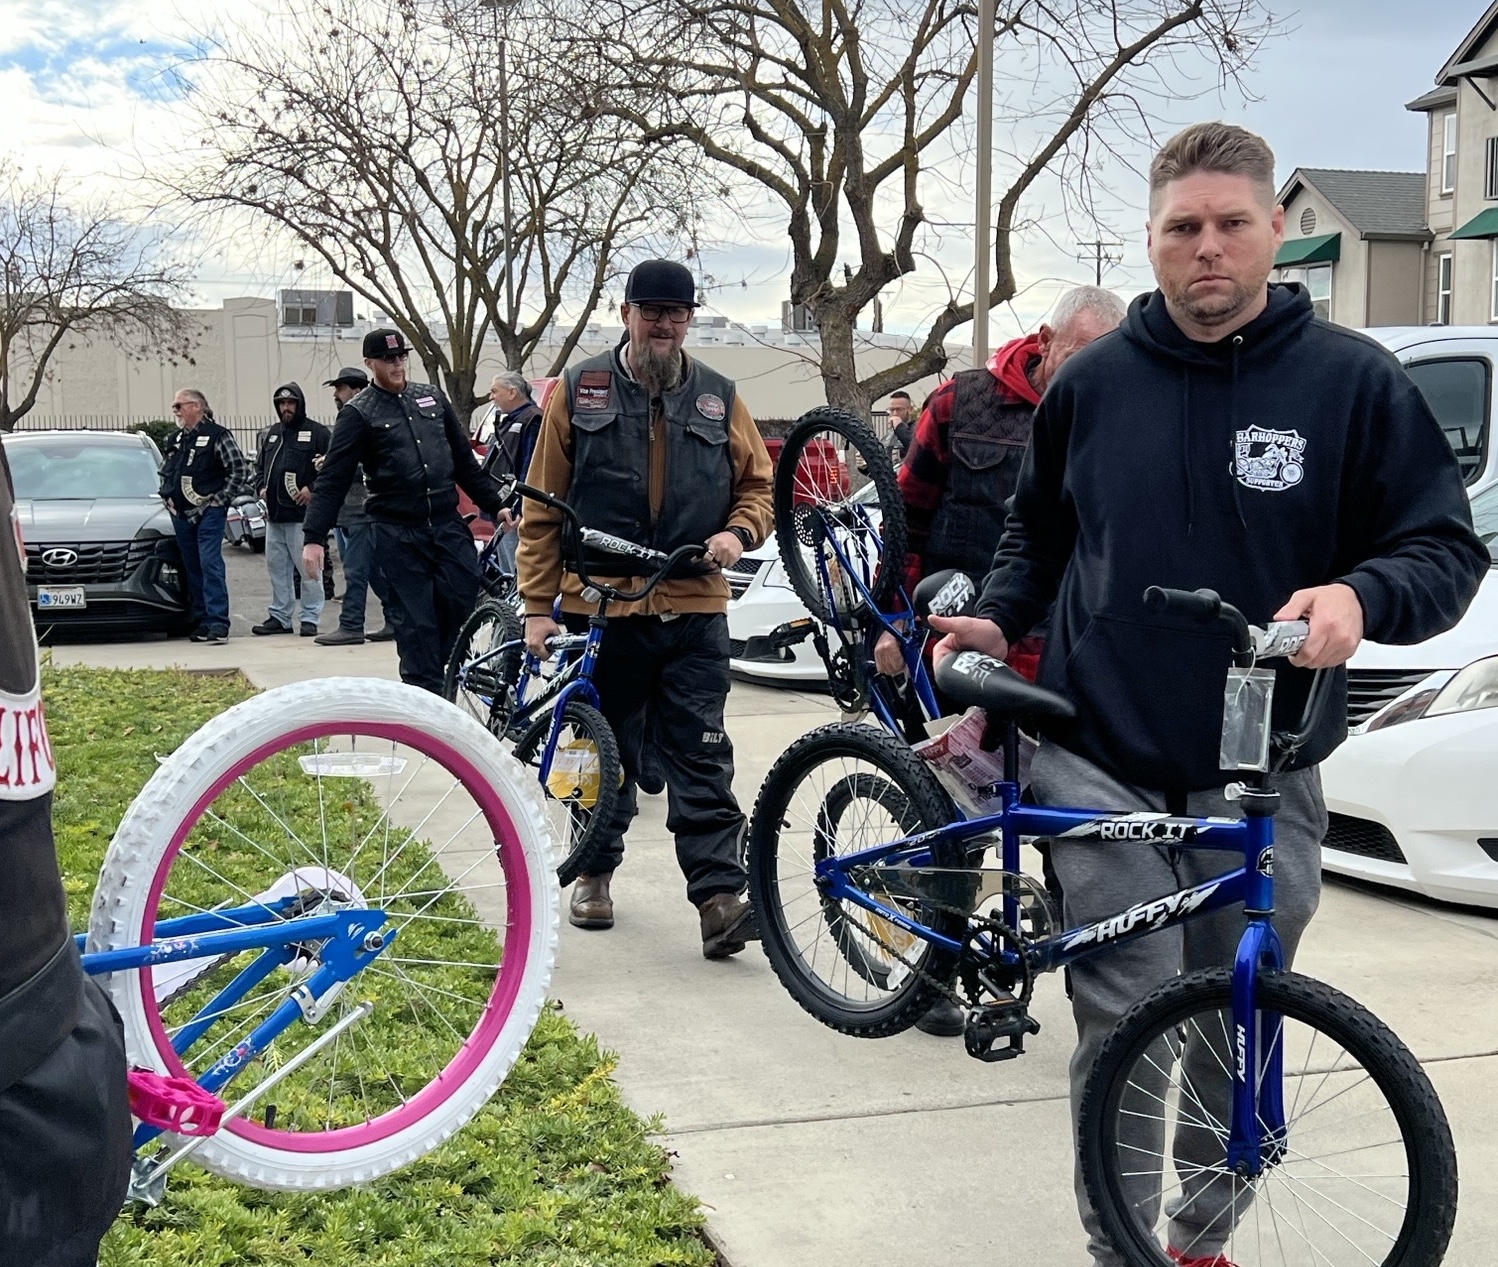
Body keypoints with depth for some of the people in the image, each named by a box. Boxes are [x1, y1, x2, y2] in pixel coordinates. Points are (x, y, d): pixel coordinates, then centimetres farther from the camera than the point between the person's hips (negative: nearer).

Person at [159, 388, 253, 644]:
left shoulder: (218, 435, -5)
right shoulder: (174, 439, 16)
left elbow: (240, 470, -10)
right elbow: (164, 473, 28)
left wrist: (219, 500, -11)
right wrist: (168, 497, 12)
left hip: (209, 513, -7)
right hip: (181, 515, 7)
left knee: (210, 564, -14)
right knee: (193, 568, 8)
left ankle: (218, 621, -16)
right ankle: (202, 620, 14)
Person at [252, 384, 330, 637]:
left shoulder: (318, 433, -2)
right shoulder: (269, 435, 18)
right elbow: (259, 466, 27)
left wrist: (312, 488, -15)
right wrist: (261, 487, 9)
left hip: (302, 512, -7)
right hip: (274, 513, 7)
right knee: (277, 566, 10)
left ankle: (310, 618, -1)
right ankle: (280, 616, 18)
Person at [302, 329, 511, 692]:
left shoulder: (432, 397, 14)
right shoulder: (359, 413, -1)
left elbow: (465, 461, 19)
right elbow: (333, 479, -6)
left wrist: (495, 503, 16)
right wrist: (313, 537, -13)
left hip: (447, 525, 4)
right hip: (398, 534, -4)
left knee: (462, 596, -7)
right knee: (415, 620, -2)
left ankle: (431, 666, 15)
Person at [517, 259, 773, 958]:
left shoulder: (719, 397, 7)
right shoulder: (579, 391, 2)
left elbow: (758, 485, 16)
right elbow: (543, 506, 3)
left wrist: (738, 532, -7)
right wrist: (538, 604, -2)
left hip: (695, 611, 1)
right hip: (601, 607, 0)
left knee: (702, 757, -2)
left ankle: (719, 896, -4)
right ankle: (595, 872, 30)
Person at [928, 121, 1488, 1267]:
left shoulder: (1352, 379, -1)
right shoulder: (1095, 380, 6)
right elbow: (1040, 532, 20)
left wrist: (1360, 595, -22)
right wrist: (998, 619, 2)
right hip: (1105, 763, 1)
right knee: (1126, 1028, -2)